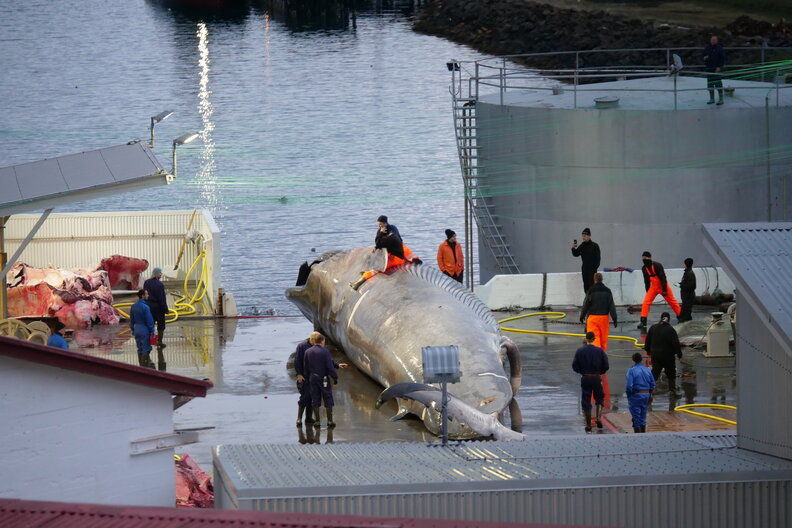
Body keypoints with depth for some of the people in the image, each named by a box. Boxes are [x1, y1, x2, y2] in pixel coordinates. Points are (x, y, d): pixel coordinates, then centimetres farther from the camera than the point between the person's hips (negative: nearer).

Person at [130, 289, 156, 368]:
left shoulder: (134, 306, 4)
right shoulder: (145, 307, -18)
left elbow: (131, 319, 12)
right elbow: (149, 320, -15)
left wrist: (133, 330, 21)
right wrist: (152, 331, -7)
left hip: (137, 329, 7)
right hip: (145, 330, -7)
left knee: (140, 349, 15)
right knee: (146, 349, 0)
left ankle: (141, 364, 22)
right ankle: (144, 365, 2)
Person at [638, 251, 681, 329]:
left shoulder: (657, 265, -22)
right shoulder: (644, 268, -5)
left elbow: (663, 278, -22)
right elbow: (646, 281, 7)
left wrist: (664, 290, -24)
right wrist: (647, 291, 9)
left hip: (663, 286, -4)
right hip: (653, 287, 4)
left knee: (672, 302, 7)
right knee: (646, 302, -11)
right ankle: (643, 322, -11)